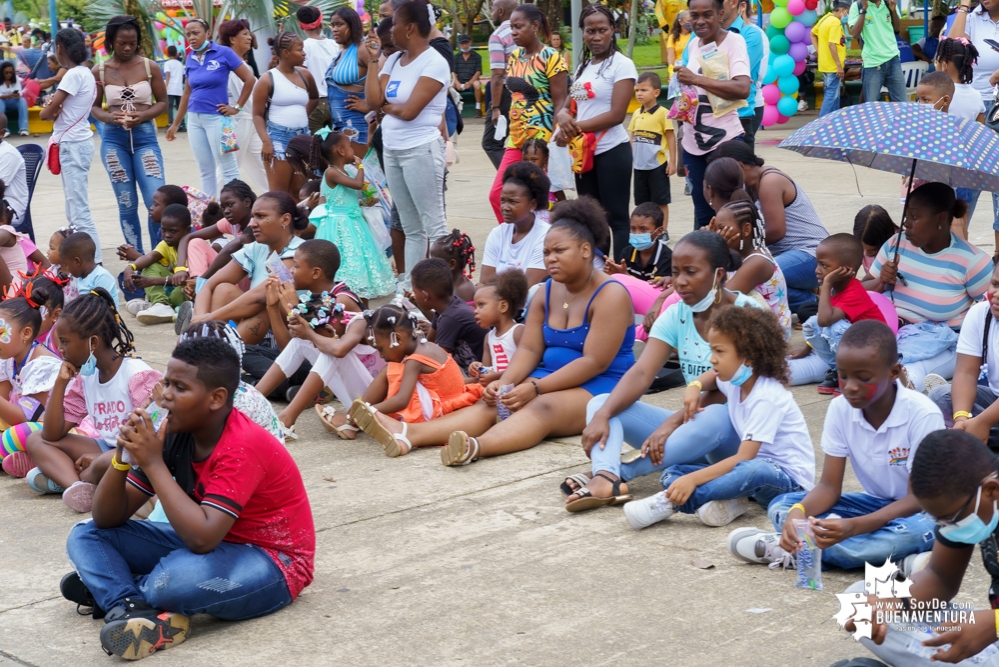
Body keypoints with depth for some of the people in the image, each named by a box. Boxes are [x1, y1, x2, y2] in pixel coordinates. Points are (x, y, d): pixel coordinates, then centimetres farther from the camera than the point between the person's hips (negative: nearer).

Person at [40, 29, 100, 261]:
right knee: (74, 207, 12)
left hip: (73, 145, -10)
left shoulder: (74, 75, -16)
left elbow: (45, 114, -15)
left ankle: (95, 260, -13)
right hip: (75, 144, 10)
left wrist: (51, 108, 5)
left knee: (79, 209, -11)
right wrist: (55, 107, -4)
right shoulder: (84, 73, 13)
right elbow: (53, 110, 16)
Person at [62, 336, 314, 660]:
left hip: (272, 561, -8)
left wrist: (154, 464, -30)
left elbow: (202, 538, -36)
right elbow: (106, 520, -3)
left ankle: (109, 589, -7)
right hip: (211, 545, 8)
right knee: (86, 536, -1)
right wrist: (122, 456, -22)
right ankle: (128, 609, -26)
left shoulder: (242, 446, -25)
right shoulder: (175, 435, -4)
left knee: (178, 577, -39)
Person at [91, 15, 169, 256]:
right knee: (126, 204, 7)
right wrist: (108, 117, -15)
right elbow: (94, 107, 7)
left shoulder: (149, 67, -1)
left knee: (157, 201, -10)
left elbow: (162, 102, 4)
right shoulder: (100, 71, 1)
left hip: (145, 137, -1)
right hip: (114, 140, 1)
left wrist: (143, 116, -15)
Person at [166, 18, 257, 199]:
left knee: (229, 168, -4)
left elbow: (250, 79, -7)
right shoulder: (191, 59, 8)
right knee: (205, 170, 10)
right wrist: (175, 124, 17)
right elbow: (187, 93, 16)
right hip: (194, 120, 6)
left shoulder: (223, 53, -8)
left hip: (216, 118, -6)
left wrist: (237, 107, -6)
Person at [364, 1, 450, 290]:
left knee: (433, 224, -5)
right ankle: (409, 283, 17)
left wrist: (386, 106, 0)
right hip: (392, 149, 8)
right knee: (410, 227, 12)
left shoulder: (434, 63, -12)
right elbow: (373, 100, 1)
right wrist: (373, 60, 2)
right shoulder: (393, 60, 11)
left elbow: (409, 110, -19)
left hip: (420, 149, -8)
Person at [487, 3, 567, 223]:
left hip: (542, 141, -7)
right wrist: (509, 131, 14)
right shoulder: (514, 57, 10)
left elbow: (560, 103, -12)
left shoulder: (550, 58, -10)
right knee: (497, 195, 3)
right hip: (516, 140, 7)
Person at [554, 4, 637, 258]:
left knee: (617, 218, -4)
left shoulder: (621, 65, -9)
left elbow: (616, 114, -16)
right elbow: (568, 106, 15)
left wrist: (575, 128, -15)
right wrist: (563, 116, -10)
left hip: (611, 151, -7)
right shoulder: (583, 67, 13)